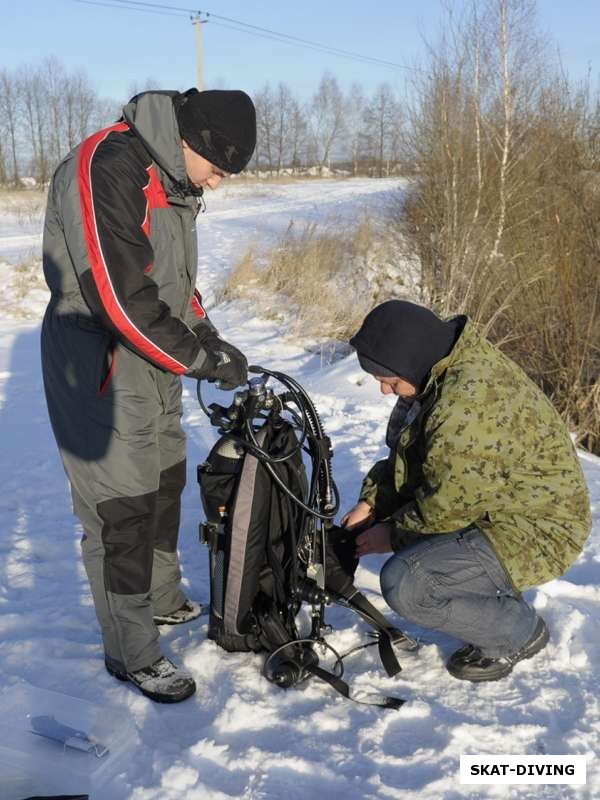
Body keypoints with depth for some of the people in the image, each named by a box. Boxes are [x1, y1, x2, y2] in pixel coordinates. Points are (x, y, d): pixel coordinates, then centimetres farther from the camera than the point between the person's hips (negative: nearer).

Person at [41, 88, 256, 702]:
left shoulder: (172, 180, 9)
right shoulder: (105, 170, -23)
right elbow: (124, 301, -28)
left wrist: (209, 338, 5)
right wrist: (203, 361, -20)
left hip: (152, 363, 10)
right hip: (100, 368, -10)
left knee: (163, 487, 21)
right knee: (120, 511, -2)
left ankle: (162, 601, 41)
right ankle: (131, 653, 14)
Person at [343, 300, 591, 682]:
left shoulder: (468, 406, -32)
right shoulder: (443, 368, 0)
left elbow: (448, 506, -25)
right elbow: (404, 455, 11)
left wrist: (392, 534, -9)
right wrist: (373, 504, -1)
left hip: (532, 534, -10)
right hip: (490, 505, 10)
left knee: (403, 584, -24)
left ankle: (520, 631, 1)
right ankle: (495, 598, 18)